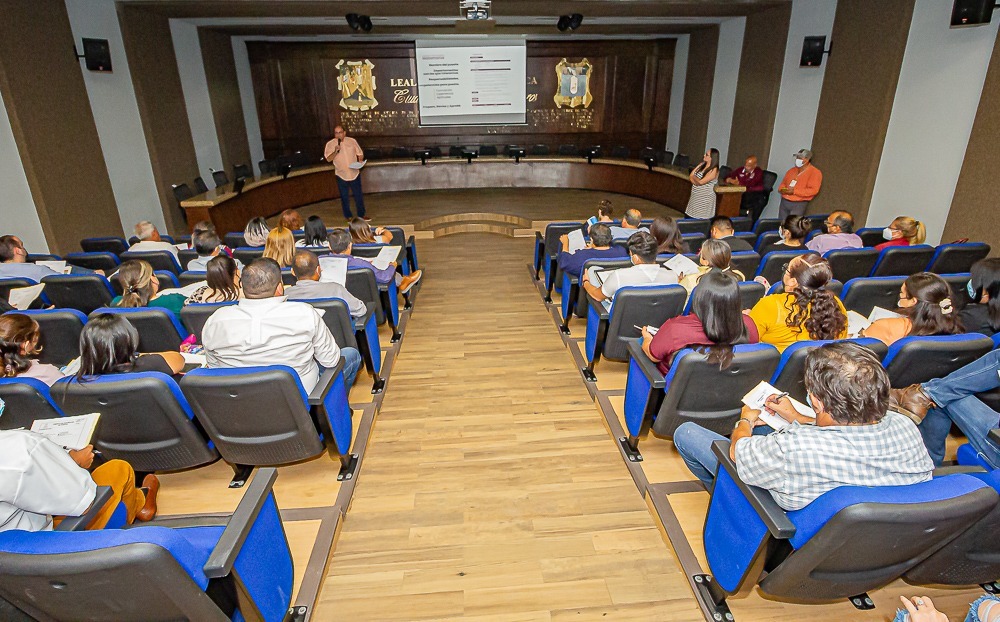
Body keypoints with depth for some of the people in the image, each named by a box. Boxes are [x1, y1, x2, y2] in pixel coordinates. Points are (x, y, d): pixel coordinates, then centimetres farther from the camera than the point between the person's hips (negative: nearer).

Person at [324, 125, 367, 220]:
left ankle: (361, 215, 20)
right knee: (344, 197, 8)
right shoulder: (330, 144, -5)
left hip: (355, 174, 1)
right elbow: (328, 159, -11)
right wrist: (335, 151, -25)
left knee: (358, 195, 8)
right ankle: (348, 216, 22)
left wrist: (360, 161, -11)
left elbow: (360, 154, 8)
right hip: (341, 175, -1)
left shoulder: (352, 141, -1)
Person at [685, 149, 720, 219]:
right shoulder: (702, 166, 10)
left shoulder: (714, 170, -13)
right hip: (695, 197, 7)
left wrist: (694, 176, -2)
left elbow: (701, 182, -20)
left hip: (704, 199, -7)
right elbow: (690, 177, 6)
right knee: (688, 218, 7)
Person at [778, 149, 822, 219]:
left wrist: (794, 191, -20)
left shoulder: (815, 172, -4)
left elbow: (813, 190, -14)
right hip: (784, 202, 6)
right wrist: (782, 189, -4)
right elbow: (783, 183, 21)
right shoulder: (792, 170, 16)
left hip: (799, 204, -6)